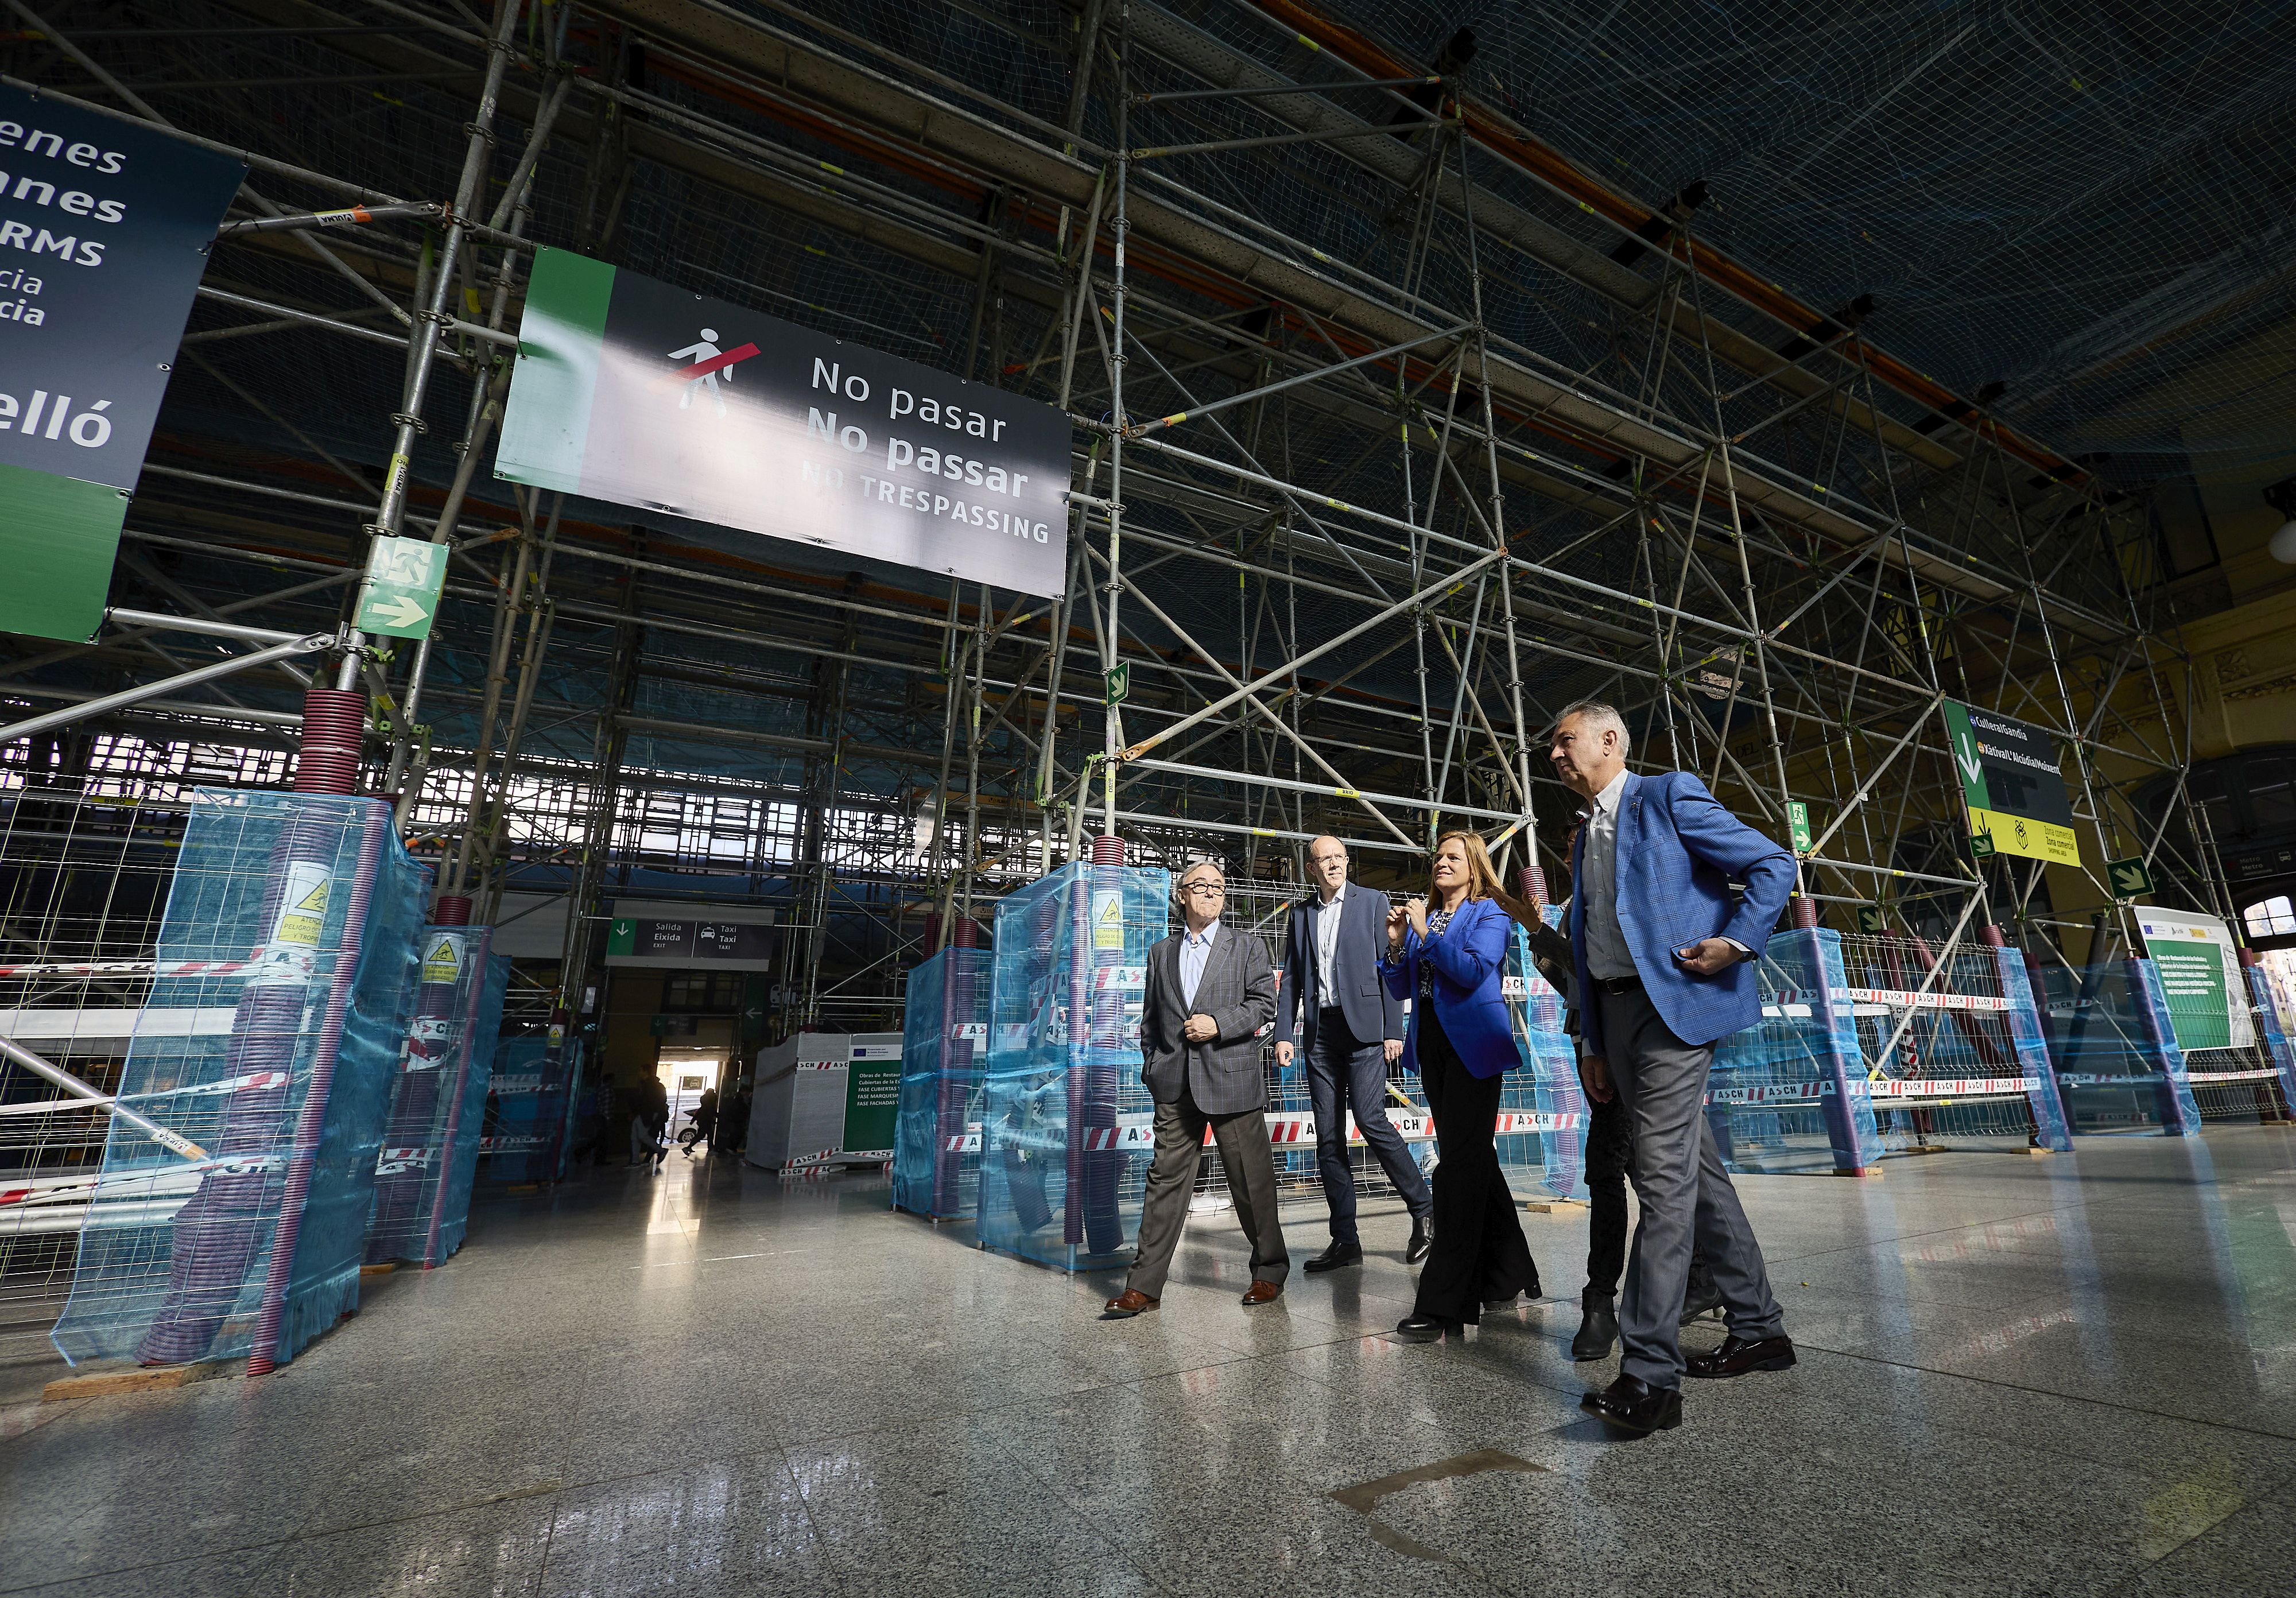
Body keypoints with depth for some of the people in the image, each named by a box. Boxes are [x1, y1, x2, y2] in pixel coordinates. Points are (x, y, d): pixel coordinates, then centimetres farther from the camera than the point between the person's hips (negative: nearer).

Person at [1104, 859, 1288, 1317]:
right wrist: (1151, 1068, 10)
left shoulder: (1248, 946, 6)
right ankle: (1144, 1285, 10)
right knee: (1166, 1178, 3)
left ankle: (1269, 1271, 25)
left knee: (1251, 1180, 6)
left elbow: (1264, 1004, -2)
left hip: (1232, 1079, -2)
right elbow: (1150, 1018, 18)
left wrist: (1218, 1023, -14)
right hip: (1176, 1085, 3)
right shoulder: (1161, 953, 14)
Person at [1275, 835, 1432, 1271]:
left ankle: (1424, 1209, 8)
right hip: (1320, 1032, 4)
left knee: (1370, 1119, -13)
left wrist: (1394, 1030, -8)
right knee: (1328, 1137, 4)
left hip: (1363, 1026, -4)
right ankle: (1345, 1240, 13)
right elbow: (1291, 978, 13)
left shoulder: (1372, 902, 4)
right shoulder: (1301, 912, 14)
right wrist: (1283, 1033, 4)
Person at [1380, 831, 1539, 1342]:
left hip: (1473, 1046, -7)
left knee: (1460, 1165, -8)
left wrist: (1426, 935, -16)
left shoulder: (1489, 913, -2)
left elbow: (1474, 970, -18)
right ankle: (1509, 1275, 31)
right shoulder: (1423, 917, 15)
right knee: (1475, 1158, 16)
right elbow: (1401, 989, 12)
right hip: (1433, 1046, 7)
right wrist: (1397, 943, -3)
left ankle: (1443, 1304, -6)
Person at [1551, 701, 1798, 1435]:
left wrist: (1737, 941, -14)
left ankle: (1649, 1373, -9)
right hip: (1618, 1014, 8)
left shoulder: (1669, 795, -1)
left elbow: (1773, 864, -4)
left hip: (1675, 1005, -8)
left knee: (1664, 1180, -11)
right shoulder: (1584, 841, 19)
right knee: (1698, 1173, 15)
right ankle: (1758, 1329, 28)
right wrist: (1591, 1045, 15)